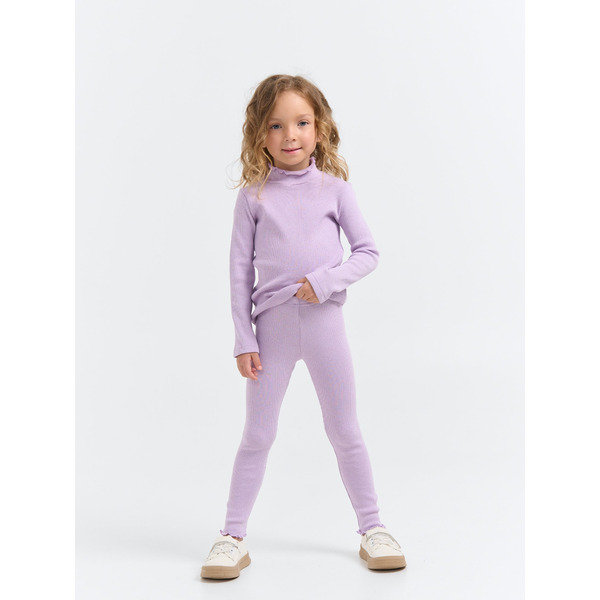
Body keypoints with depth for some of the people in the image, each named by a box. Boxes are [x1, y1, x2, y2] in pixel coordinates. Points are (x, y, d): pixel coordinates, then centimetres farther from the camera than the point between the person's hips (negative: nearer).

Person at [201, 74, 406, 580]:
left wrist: (328, 279, -14)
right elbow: (240, 269, 1)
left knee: (345, 432, 10)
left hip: (324, 319, 0)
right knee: (257, 435, 7)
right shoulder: (254, 196, 0)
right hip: (273, 323, 0)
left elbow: (368, 251, 4)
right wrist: (243, 340, -3)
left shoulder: (334, 187, 1)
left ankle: (372, 527, 25)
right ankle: (233, 537, 19)